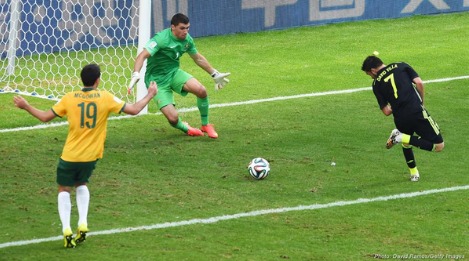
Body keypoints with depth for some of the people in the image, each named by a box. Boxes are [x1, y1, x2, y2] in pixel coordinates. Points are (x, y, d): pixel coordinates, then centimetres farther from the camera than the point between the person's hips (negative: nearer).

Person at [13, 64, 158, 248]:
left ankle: (66, 230, -5)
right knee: (81, 185, 27)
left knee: (64, 190, 14)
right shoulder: (106, 98, -8)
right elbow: (133, 110, -5)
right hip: (91, 156, 2)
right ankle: (82, 224, 10)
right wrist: (150, 96, 11)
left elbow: (45, 117, -1)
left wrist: (25, 106, 14)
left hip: (70, 156, -2)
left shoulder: (70, 98, -7)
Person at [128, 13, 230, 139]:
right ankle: (185, 128, 19)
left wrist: (215, 74, 21)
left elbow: (198, 58, 16)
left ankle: (205, 125, 5)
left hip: (174, 72, 6)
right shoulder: (161, 39, -24)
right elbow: (142, 56, -32)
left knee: (201, 90, -20)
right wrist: (136, 75, -49)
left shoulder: (187, 39, -3)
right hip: (157, 80, -6)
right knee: (173, 118, -19)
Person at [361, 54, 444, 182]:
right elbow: (419, 83, -2)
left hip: (400, 120, 3)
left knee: (406, 143, 35)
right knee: (439, 146, 2)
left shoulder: (376, 84, 12)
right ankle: (403, 138, -8)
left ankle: (414, 173, 30)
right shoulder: (401, 66, 12)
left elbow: (386, 111, 7)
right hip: (417, 112, -3)